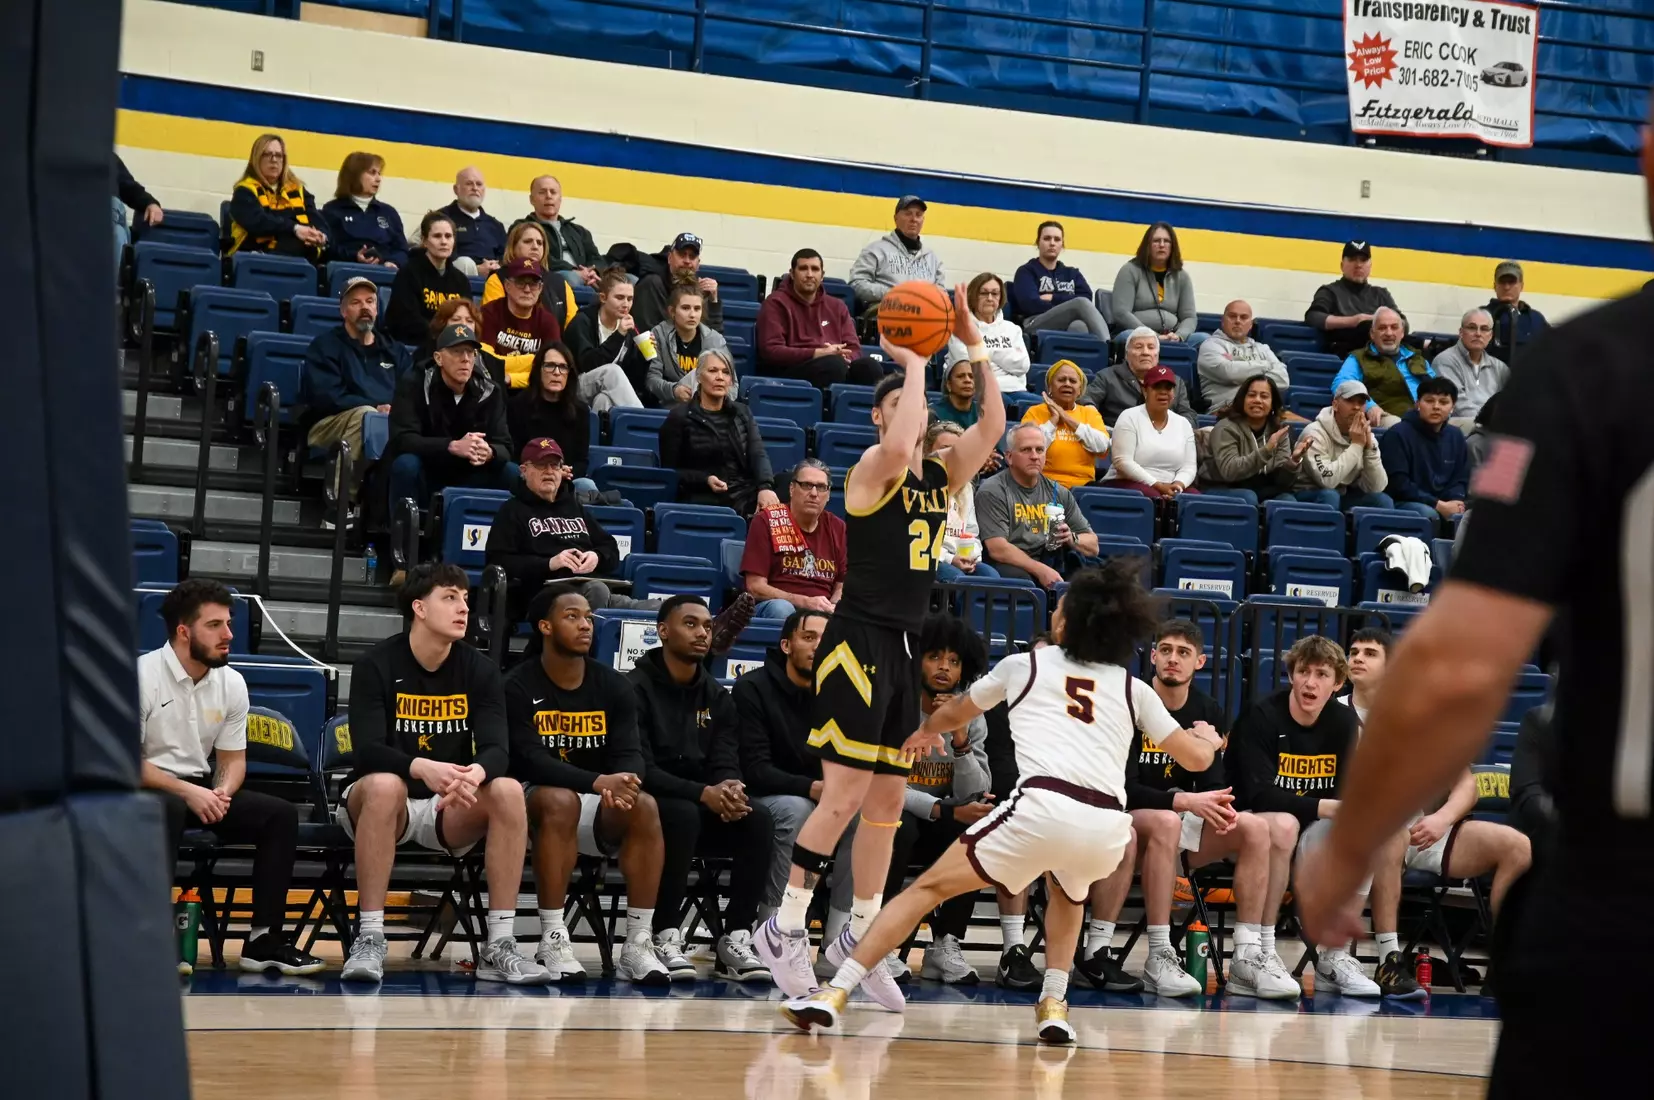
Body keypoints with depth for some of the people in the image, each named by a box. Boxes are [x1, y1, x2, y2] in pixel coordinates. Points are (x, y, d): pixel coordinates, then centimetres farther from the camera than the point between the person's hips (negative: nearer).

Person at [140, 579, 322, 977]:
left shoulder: (231, 684, 5)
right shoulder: (142, 676, -13)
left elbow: (232, 760, 10)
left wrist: (222, 792, -14)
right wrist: (187, 792, -25)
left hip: (201, 791, 6)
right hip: (145, 791, -6)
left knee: (281, 814, -11)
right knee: (169, 809, -39)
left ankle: (263, 940, -11)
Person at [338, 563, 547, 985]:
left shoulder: (479, 670, 1)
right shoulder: (376, 665, -9)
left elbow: (497, 749, -10)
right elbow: (369, 751, -20)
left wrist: (475, 773, -36)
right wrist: (423, 768, -40)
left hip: (448, 811, 3)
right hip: (378, 802, -3)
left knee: (508, 791, -26)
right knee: (384, 785, -37)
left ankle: (499, 946, -25)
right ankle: (369, 939, -33)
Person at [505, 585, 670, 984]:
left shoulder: (613, 686, 5)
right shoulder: (519, 687, -8)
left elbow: (629, 753, -3)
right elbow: (531, 760, -19)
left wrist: (622, 782, -30)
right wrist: (598, 782, -34)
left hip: (597, 805, 4)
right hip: (533, 798, -4)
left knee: (645, 806, -27)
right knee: (560, 801, -38)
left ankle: (638, 944, -28)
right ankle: (552, 941, -34)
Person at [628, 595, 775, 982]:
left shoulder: (716, 697, 13)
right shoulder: (636, 688, -6)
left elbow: (726, 764, 5)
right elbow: (640, 769, -15)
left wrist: (729, 791, -22)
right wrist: (703, 794, -27)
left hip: (702, 807, 5)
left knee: (758, 821, -23)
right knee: (683, 814, -37)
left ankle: (736, 940, -23)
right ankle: (666, 939, -28)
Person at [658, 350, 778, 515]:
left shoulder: (742, 413, 16)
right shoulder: (679, 417, 5)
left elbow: (758, 454, 2)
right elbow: (669, 471, 5)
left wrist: (765, 487, -19)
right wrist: (706, 480, -12)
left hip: (746, 496, 4)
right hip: (702, 499, -4)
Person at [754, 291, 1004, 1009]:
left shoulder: (943, 477, 12)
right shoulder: (872, 469, -8)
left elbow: (992, 426, 0)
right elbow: (898, 446, -31)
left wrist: (974, 346, -5)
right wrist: (911, 363, -21)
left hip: (902, 650, 8)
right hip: (857, 644, -8)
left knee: (888, 803, 10)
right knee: (844, 797, -11)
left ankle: (858, 939, 18)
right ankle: (786, 930, -4)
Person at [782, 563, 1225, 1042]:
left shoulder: (1024, 665, 21)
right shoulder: (1133, 689, 22)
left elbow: (955, 713, 40)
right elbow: (1197, 758, 23)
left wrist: (924, 731, 62)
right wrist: (1208, 738, 48)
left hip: (1042, 808, -3)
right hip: (1109, 828, 3)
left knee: (929, 888, 11)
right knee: (1066, 892, 37)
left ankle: (836, 992, 1)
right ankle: (1054, 1004, 20)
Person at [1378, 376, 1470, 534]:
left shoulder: (1455, 436, 13)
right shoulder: (1398, 434, -7)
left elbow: (1460, 479, 16)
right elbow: (1398, 484, -13)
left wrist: (1455, 501, -10)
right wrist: (1439, 505, -18)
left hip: (1445, 505, 6)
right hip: (1401, 503, -6)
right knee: (1428, 514, -37)